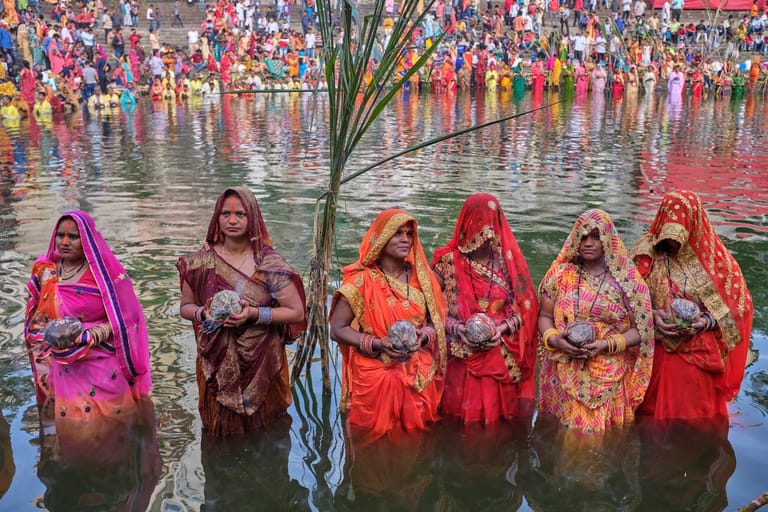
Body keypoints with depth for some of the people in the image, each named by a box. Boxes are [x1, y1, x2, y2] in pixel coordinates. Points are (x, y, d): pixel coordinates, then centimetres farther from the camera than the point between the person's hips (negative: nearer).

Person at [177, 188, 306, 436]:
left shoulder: (269, 262, -9)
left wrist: (255, 314, -22)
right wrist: (203, 313, -13)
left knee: (263, 430, 12)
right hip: (217, 365, 2)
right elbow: (185, 307, 9)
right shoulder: (201, 262, -2)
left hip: (262, 363, -1)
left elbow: (296, 312, -8)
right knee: (221, 429, 12)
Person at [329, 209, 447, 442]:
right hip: (375, 377, -3)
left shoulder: (422, 277, 4)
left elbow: (436, 321, 10)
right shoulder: (361, 280, -8)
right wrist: (377, 344, -20)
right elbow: (337, 329, -8)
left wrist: (424, 336, -12)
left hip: (419, 377, 4)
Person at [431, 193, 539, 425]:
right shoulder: (448, 261, -1)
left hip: (503, 361, 1)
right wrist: (454, 327, -15)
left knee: (499, 423, 5)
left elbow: (524, 309, 5)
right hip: (461, 360, -1)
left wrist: (503, 328, -12)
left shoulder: (510, 261, 3)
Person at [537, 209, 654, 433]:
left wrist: (608, 344, -15)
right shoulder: (561, 273, 4)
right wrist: (554, 338, -11)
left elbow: (640, 329, -1)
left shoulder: (627, 278, -1)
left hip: (610, 379, -1)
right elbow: (544, 316, 9)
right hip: (566, 377, 1)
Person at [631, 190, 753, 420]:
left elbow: (738, 304, 0)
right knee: (656, 422, 11)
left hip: (702, 358, 0)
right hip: (657, 356, 0)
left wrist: (708, 321, -15)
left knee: (698, 424, 12)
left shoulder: (715, 257, -6)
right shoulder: (646, 255, -5)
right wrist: (652, 315, -17)